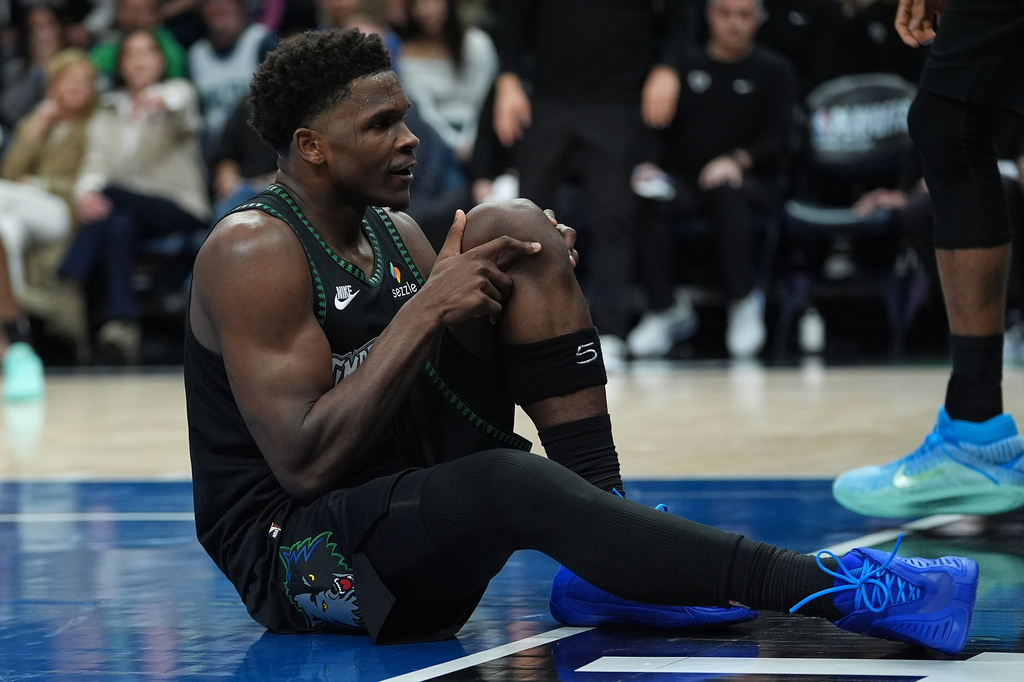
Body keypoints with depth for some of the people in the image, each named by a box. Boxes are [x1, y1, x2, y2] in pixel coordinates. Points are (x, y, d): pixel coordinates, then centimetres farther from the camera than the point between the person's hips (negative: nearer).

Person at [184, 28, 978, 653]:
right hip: (299, 552, -8)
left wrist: (532, 281, -7)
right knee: (516, 481, -38)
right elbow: (306, 462, -24)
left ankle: (611, 566, -12)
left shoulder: (393, 235, 11)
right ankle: (829, 590, -40)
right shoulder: (254, 252, -15)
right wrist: (425, 310, -24)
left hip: (417, 500, 8)